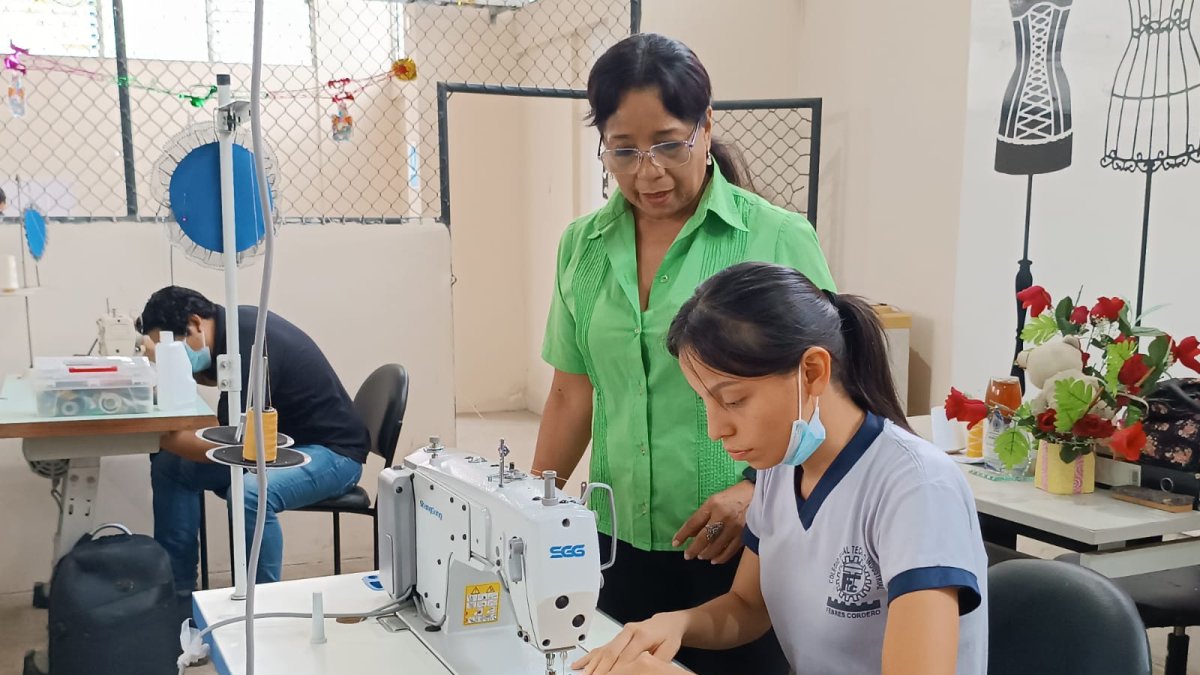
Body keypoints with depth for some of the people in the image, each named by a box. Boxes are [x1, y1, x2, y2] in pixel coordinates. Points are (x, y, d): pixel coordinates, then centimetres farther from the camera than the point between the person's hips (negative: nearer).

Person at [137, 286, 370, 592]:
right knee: (169, 465, 1)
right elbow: (209, 375, 22)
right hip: (279, 442, 10)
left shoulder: (248, 347, -27)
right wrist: (158, 356, 5)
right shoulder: (231, 326, 0)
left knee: (249, 493, -38)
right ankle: (177, 591, 5)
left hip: (330, 451, -10)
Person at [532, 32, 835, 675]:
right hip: (622, 542, 4)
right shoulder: (584, 245, 3)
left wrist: (756, 490, -19)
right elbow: (573, 394, 10)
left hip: (738, 545, -3)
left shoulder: (778, 240, -9)